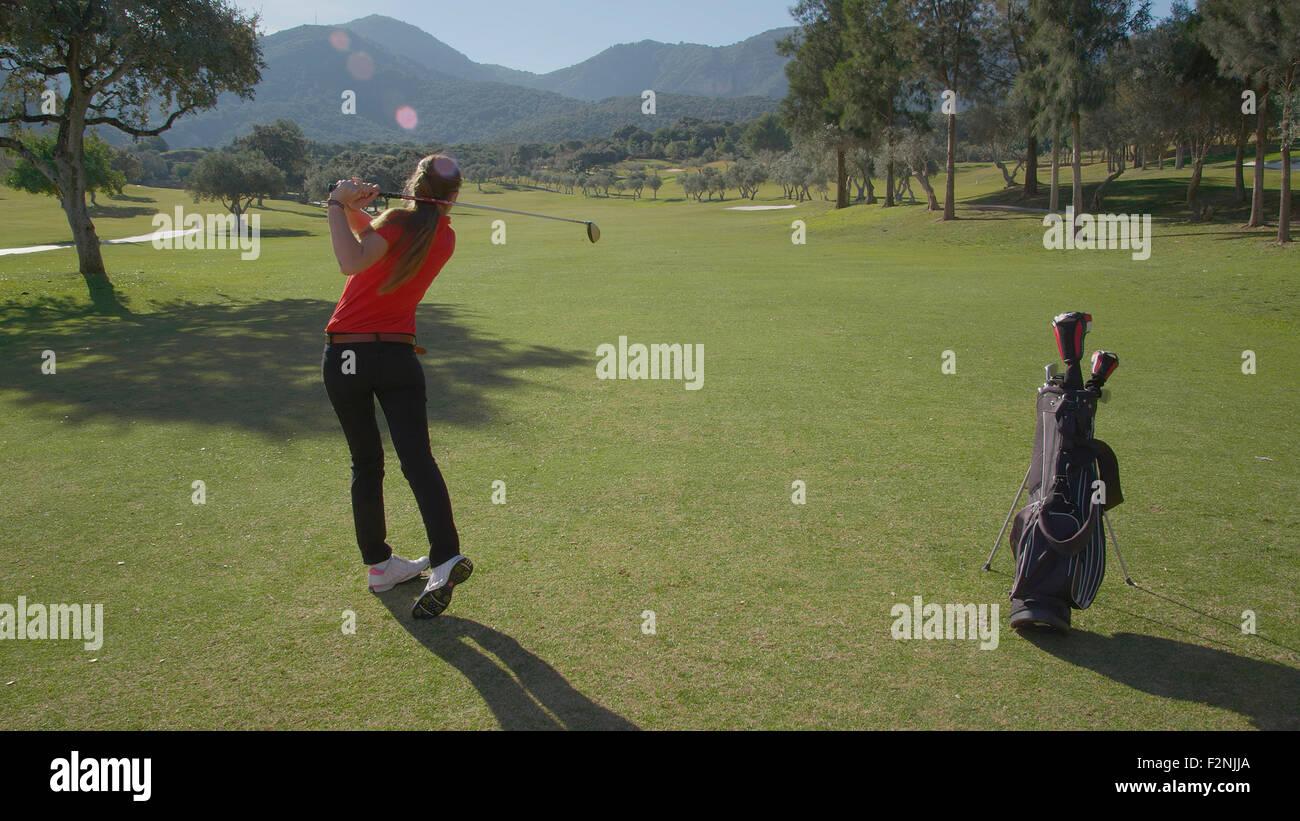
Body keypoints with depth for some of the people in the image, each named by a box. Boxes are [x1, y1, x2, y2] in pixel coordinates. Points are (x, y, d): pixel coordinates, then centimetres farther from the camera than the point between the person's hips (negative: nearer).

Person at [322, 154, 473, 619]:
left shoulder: (400, 222, -9)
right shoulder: (445, 238, 10)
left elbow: (351, 262, -24)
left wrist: (339, 205, -14)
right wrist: (354, 209, 3)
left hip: (346, 357, -3)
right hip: (399, 355, 3)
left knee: (366, 465, 9)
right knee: (418, 460, -5)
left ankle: (379, 564, 17)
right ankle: (446, 558, -20)